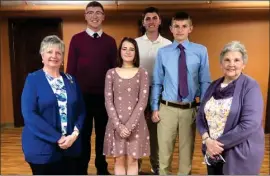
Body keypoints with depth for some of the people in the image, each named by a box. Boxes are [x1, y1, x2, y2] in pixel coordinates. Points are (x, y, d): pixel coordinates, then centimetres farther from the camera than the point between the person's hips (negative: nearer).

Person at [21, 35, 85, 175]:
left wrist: (75, 133, -10)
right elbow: (29, 114, -13)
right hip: (42, 149, -4)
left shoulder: (70, 80, 8)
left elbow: (81, 110, 7)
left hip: (70, 146, 4)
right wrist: (57, 138, -17)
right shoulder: (33, 79, -4)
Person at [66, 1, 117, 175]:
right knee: (83, 134, 10)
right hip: (83, 95, -1)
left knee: (102, 133, 12)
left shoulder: (110, 41, 6)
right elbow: (70, 69, 0)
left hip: (104, 95, 2)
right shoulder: (77, 39, 1)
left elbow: (114, 69, 7)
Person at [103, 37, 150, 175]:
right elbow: (108, 101, -2)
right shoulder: (111, 73, 3)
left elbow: (143, 101, -6)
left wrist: (129, 125, -14)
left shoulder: (142, 73, 1)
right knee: (118, 160, 7)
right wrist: (118, 125, -12)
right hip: (116, 124, 1)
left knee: (132, 160, 6)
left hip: (136, 124, 0)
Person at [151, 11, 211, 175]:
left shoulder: (201, 51, -2)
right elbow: (157, 83, 3)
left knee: (187, 150, 17)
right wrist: (155, 108, 2)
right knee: (165, 150, 13)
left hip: (190, 109, 0)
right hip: (167, 108, 0)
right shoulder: (163, 52, 0)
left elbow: (205, 82, -1)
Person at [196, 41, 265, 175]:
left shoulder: (250, 86, -10)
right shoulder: (214, 86, 6)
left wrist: (219, 143, -17)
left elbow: (249, 125, -20)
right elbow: (200, 116, 5)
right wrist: (207, 139, -12)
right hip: (213, 152, 5)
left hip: (240, 155, -4)